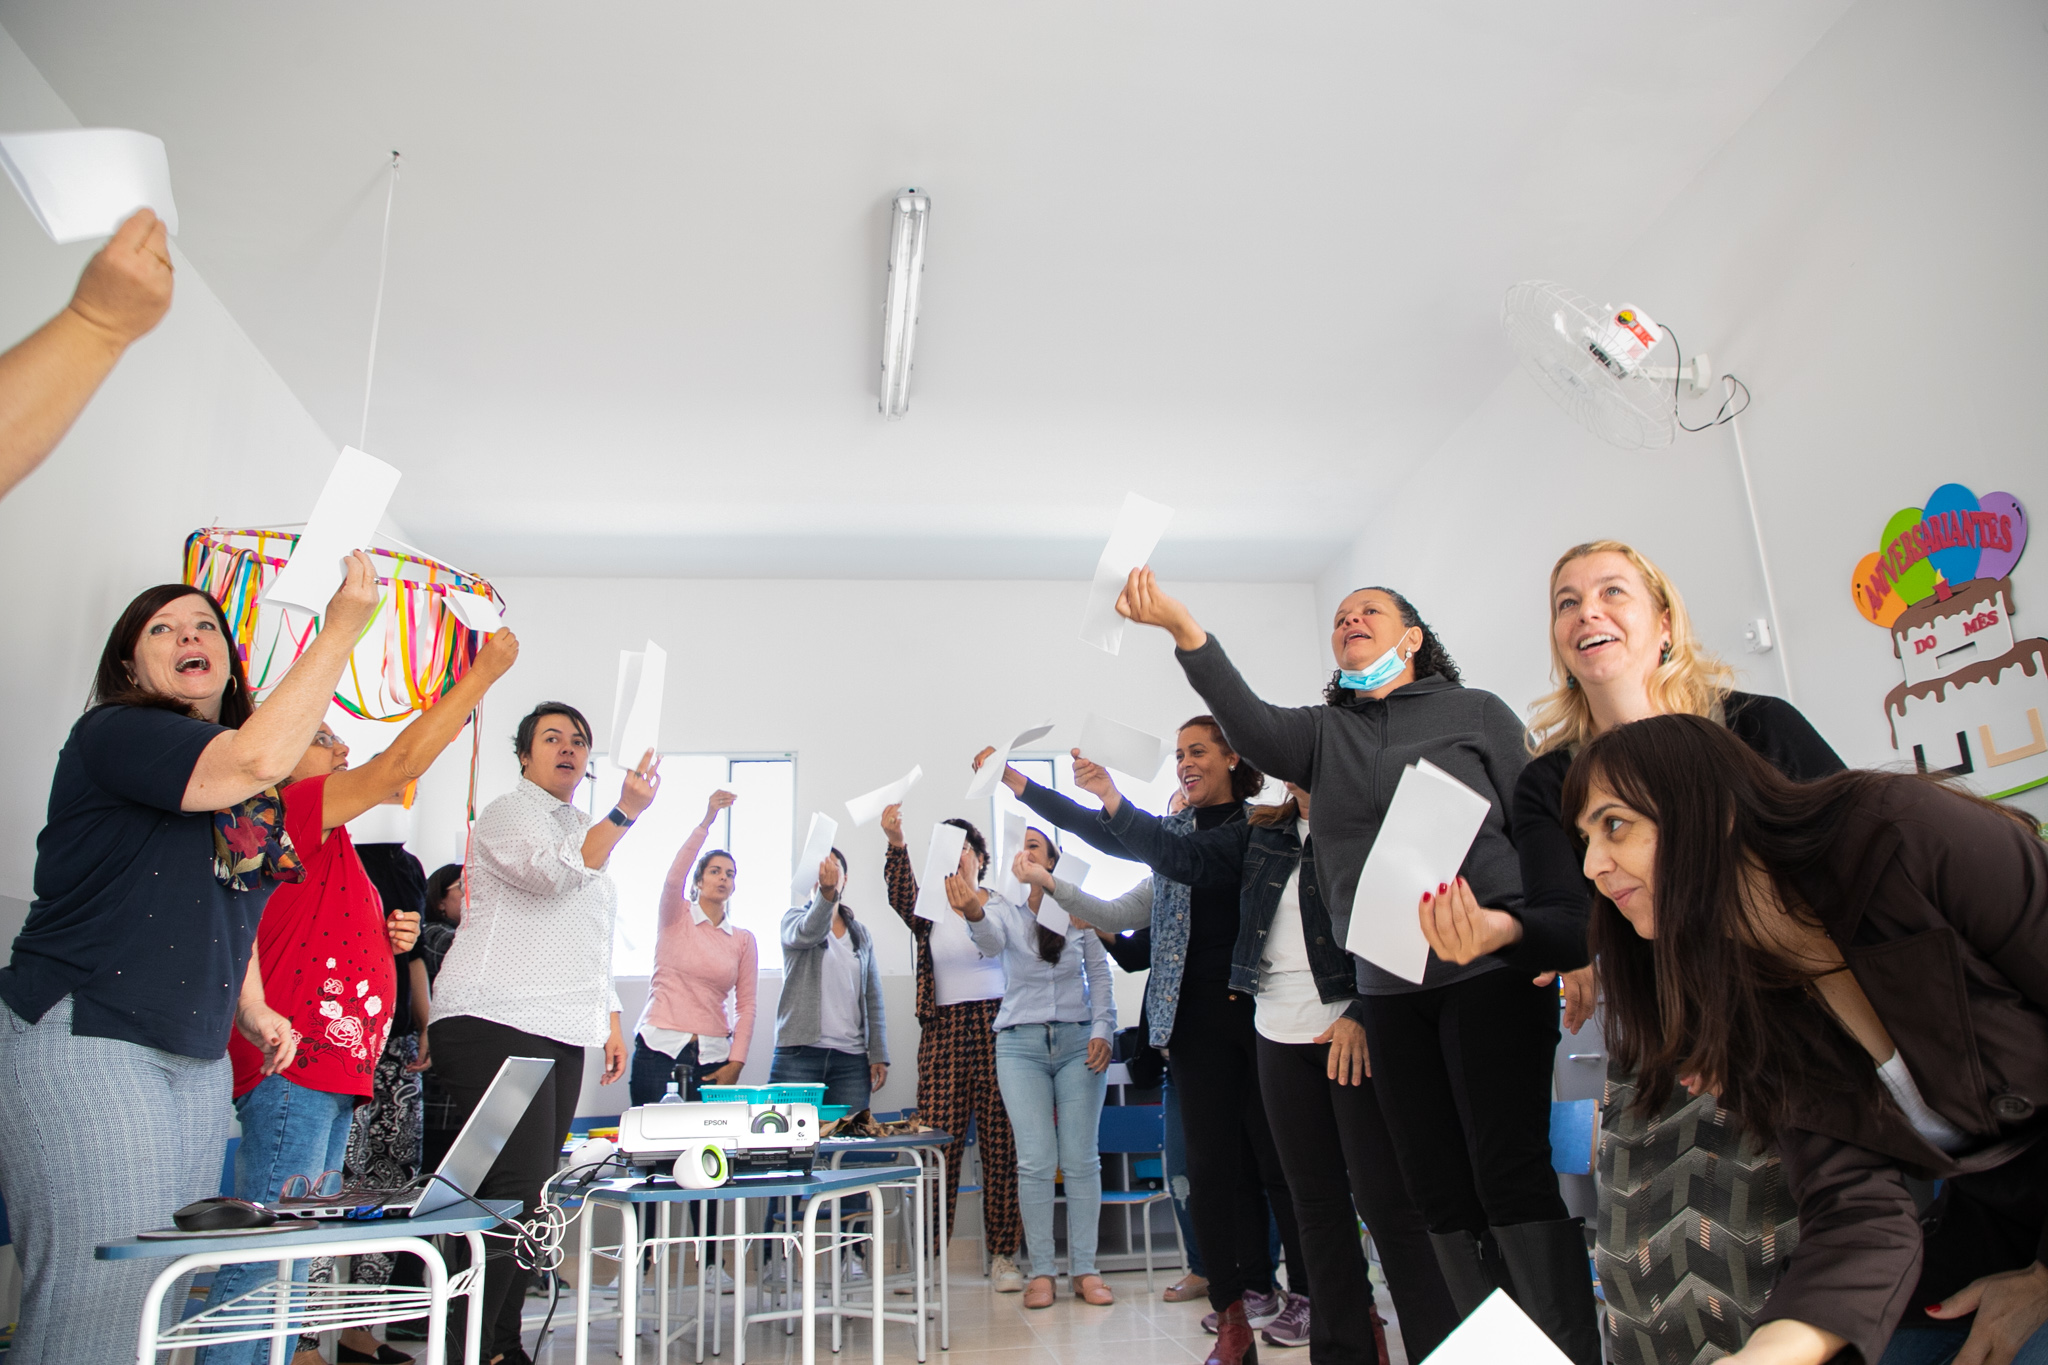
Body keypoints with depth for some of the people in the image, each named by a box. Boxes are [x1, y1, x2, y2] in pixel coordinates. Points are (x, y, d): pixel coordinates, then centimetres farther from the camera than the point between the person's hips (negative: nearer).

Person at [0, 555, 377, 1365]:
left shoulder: (250, 797, 16)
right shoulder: (114, 735, -8)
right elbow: (256, 761, -27)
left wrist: (251, 1008, 16)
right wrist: (342, 629, -23)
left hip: (197, 1056, 8)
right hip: (84, 1039, -8)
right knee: (98, 1298, -8)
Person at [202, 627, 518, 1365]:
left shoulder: (326, 845, 22)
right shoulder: (292, 811, -6)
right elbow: (399, 764, -19)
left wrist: (389, 939, 13)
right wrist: (483, 670, -16)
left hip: (334, 1069, 10)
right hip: (296, 1063, -10)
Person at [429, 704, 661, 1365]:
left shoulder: (584, 827, 24)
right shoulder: (508, 814, -1)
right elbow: (553, 871, -23)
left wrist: (611, 1020, 23)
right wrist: (625, 812, -31)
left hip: (562, 1033, 8)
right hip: (496, 1023, -8)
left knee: (528, 1196, 8)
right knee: (511, 1189, -14)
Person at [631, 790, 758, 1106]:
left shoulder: (743, 940, 11)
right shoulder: (676, 918, 6)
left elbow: (746, 1005, 8)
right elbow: (674, 877, -16)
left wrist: (736, 1062, -3)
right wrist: (706, 822, -25)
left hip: (713, 1056, 2)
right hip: (660, 1049, -2)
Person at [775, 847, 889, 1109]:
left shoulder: (861, 934, 16)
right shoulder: (793, 918, 6)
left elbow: (873, 1000, 14)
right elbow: (807, 933, -19)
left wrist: (878, 1055, 6)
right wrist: (826, 892, -38)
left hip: (851, 1058, 3)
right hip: (799, 1055, -3)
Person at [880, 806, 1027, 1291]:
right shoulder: (929, 912, 10)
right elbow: (901, 897, -11)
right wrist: (895, 845, -29)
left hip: (996, 1028, -1)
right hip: (942, 1033, 1)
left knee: (1001, 1142, 1)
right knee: (937, 1143, -4)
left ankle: (1002, 1255, 9)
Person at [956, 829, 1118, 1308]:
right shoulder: (1001, 909, 1)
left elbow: (1099, 974, 8)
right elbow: (991, 943, -22)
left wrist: (1103, 1030, -3)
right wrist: (973, 912, -44)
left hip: (1078, 1041, 1)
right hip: (1021, 1044, 0)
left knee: (1080, 1159, 2)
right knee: (1035, 1161, -2)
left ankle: (1084, 1269, 12)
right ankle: (1041, 1271, 9)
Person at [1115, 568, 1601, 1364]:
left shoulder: (1474, 712, 7)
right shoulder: (1323, 733, 12)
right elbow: (1249, 724, -8)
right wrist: (1182, 629, -23)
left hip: (1490, 967, -4)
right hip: (1389, 985, 4)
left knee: (1511, 1174, -9)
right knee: (1438, 1190, 6)